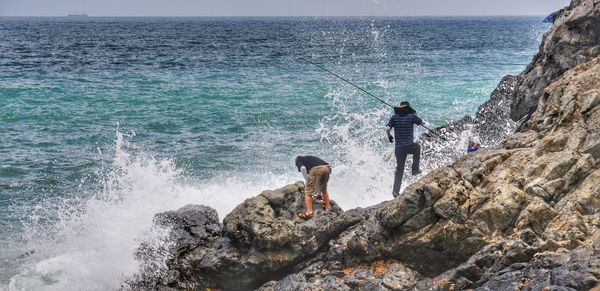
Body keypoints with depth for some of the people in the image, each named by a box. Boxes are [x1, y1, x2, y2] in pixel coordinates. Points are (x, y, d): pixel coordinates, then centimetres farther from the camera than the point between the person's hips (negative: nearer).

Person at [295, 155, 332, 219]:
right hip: (327, 168, 7)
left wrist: (307, 182, 9)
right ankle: (328, 207, 38)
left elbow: (303, 168, -2)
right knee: (324, 190, 28)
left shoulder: (298, 160, 24)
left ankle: (309, 212, -5)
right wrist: (319, 193, 49)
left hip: (316, 169, -6)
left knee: (308, 191, 2)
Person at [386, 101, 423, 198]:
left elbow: (387, 129, -6)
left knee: (399, 169, 11)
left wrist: (389, 136, 14)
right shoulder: (412, 116, -1)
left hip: (399, 148, 2)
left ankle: (395, 191, 2)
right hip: (410, 146, -2)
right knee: (417, 147, 35)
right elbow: (421, 122, 16)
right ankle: (415, 169, 34)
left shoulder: (394, 117, 3)